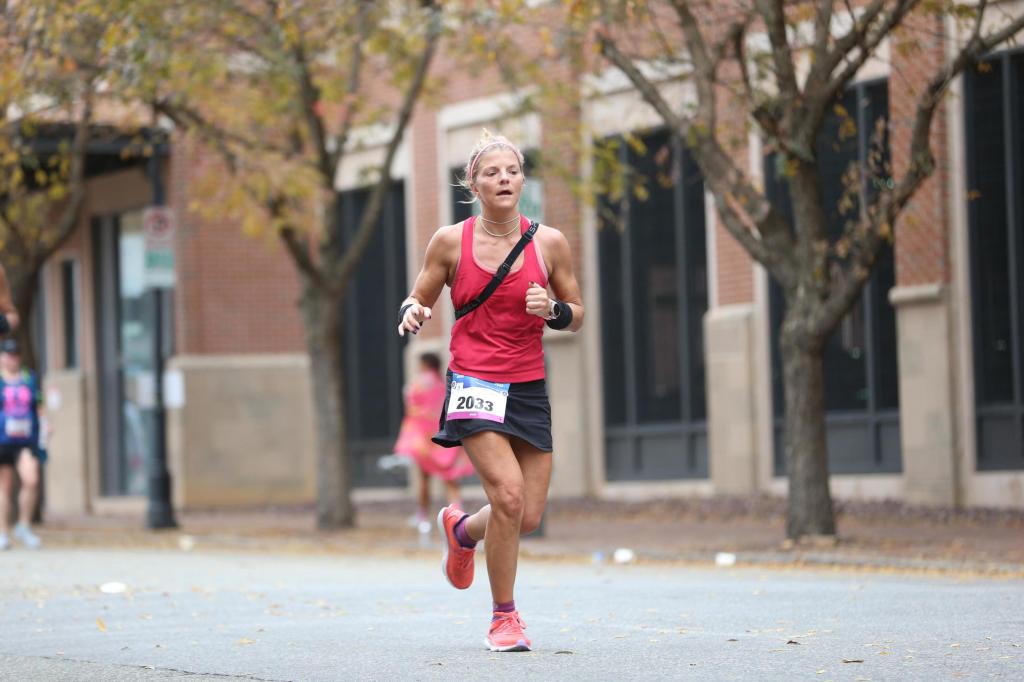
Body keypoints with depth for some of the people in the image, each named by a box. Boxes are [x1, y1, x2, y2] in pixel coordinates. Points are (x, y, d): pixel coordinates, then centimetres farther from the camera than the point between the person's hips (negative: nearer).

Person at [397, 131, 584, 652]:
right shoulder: (450, 241, -1)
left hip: (528, 388, 3)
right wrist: (413, 313, -13)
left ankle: (460, 530, 38)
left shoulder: (549, 242, 2)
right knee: (508, 491, -21)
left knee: (528, 517, 2)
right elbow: (419, 298, 10)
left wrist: (553, 309, -12)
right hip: (473, 384, -3)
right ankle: (504, 617, -5)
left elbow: (577, 316, 10)